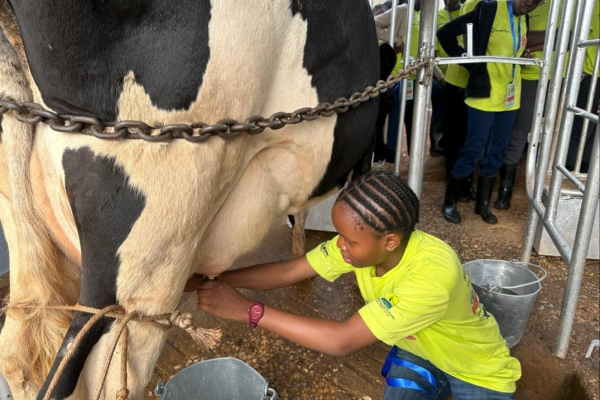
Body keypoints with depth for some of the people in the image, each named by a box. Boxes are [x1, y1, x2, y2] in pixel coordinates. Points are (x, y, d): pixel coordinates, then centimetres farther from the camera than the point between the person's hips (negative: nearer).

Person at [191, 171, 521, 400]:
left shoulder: (433, 273, -41)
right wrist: (207, 280, -24)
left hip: (478, 372, -5)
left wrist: (248, 311, -40)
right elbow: (288, 272, -17)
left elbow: (344, 340, -41)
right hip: (418, 350, 5)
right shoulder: (363, 242, -21)